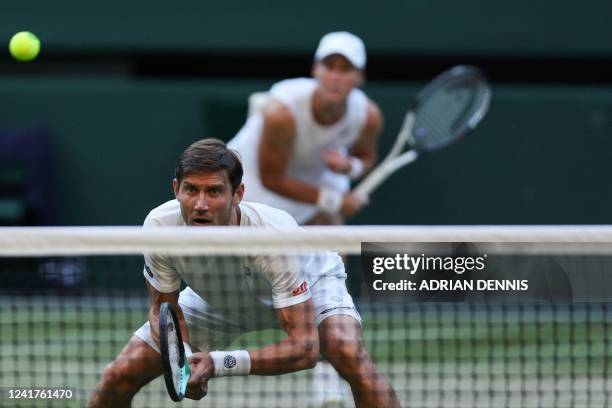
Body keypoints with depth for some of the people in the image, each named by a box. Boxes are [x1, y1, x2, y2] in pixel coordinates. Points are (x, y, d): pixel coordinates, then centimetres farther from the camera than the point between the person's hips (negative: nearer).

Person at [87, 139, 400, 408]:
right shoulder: (160, 227, -32)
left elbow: (304, 347, -43)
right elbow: (164, 306, -13)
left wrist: (218, 364, -53)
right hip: (216, 299, 3)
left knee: (349, 354, -34)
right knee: (119, 376, -7)